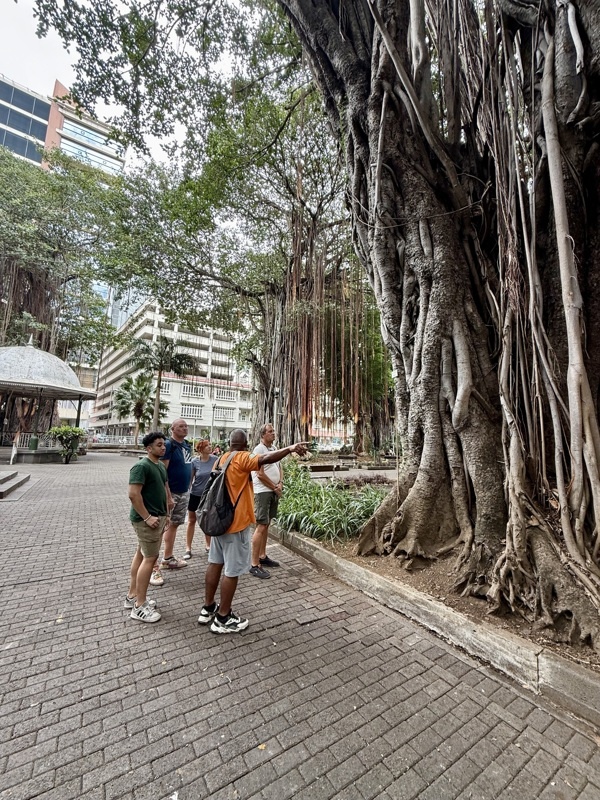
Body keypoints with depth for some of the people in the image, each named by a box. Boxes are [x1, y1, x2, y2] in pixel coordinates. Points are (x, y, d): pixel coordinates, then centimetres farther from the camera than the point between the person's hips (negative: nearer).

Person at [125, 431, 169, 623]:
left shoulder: (161, 466, 10)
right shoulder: (142, 466, -18)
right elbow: (133, 494, -24)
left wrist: (164, 514, 15)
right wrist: (148, 517, -22)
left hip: (157, 517, 9)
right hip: (146, 519, -9)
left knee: (141, 554, 17)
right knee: (150, 558, -4)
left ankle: (132, 596, 30)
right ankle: (139, 606, 7)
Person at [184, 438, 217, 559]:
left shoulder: (215, 459, -9)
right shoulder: (194, 461, -13)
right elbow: (190, 478, -6)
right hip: (195, 495, -1)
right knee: (191, 521, 11)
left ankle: (208, 545, 32)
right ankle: (188, 548, 24)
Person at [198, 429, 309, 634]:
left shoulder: (220, 460, 7)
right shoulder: (241, 459, -17)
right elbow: (265, 459, -35)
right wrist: (290, 448, -40)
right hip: (236, 523, -9)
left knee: (215, 564, 18)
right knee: (232, 571, 4)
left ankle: (208, 609, 32)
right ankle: (223, 618, 17)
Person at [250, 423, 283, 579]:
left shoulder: (274, 449, 13)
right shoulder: (259, 450, -14)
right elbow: (260, 474, -18)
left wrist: (280, 484, -1)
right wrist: (275, 488, -9)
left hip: (274, 491, 8)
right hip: (263, 492, -8)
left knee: (266, 525, 15)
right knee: (261, 526, -8)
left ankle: (263, 556, 27)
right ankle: (255, 565, -1)